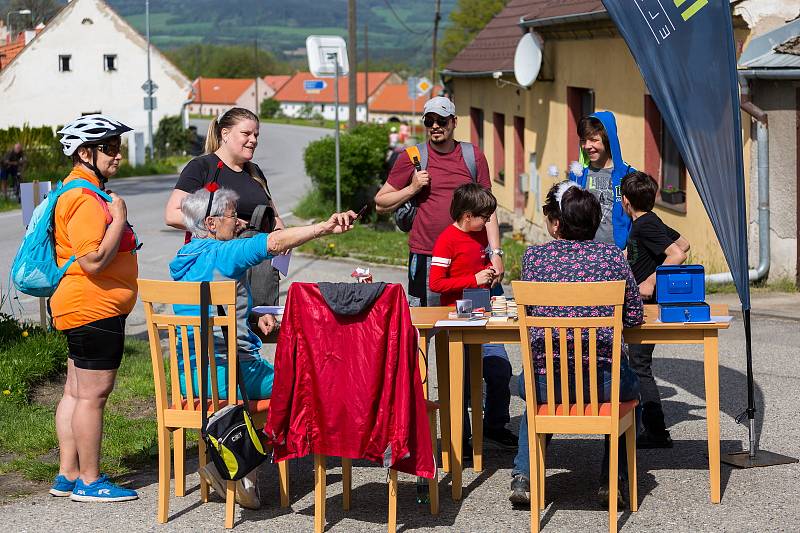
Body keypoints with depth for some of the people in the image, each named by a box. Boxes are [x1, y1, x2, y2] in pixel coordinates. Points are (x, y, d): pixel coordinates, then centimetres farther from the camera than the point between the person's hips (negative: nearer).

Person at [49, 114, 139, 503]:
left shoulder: (84, 193, 17)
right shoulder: (85, 200, -19)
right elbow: (94, 260, -26)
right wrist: (119, 219, -19)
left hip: (83, 309, 11)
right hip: (95, 309, -11)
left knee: (76, 391, 13)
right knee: (92, 394, -6)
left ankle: (68, 475, 19)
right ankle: (89, 481, 0)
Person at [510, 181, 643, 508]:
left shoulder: (534, 256, 2)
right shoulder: (612, 256, 2)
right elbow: (634, 317, 8)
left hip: (548, 382, 1)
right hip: (604, 379, -1)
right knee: (632, 388, 35)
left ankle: (523, 477, 23)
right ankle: (612, 480, 22)